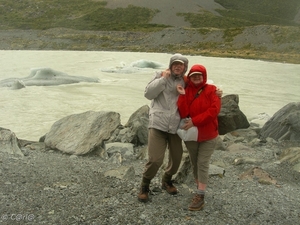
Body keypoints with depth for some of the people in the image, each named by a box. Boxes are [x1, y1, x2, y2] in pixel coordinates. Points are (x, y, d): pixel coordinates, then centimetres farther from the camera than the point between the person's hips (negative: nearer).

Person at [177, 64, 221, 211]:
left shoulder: (211, 90, -9)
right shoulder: (186, 91, -1)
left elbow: (214, 110, -21)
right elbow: (183, 113, -12)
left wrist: (194, 121, -23)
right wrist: (183, 95, -22)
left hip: (208, 136, -3)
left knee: (202, 164, -4)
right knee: (194, 164, 14)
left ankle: (200, 197, -1)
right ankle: (200, 189, 30)